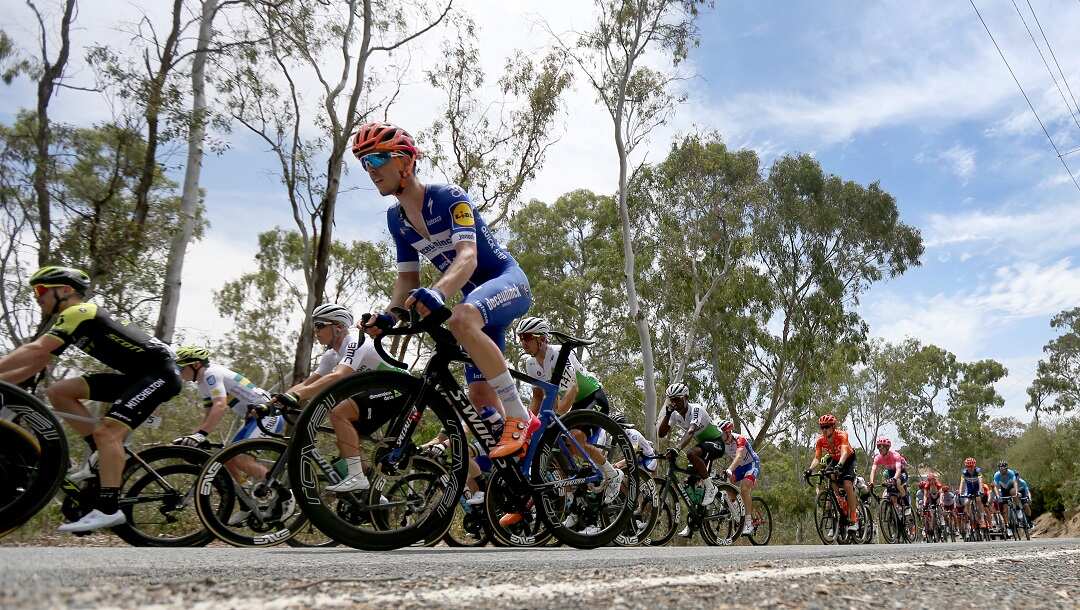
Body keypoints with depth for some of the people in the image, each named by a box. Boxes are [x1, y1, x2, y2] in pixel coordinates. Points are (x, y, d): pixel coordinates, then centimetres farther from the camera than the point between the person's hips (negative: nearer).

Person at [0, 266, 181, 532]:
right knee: (59, 391, 3)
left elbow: (34, 351, -24)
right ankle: (101, 453, 6)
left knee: (106, 431, -22)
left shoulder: (79, 312, -13)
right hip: (135, 375, 9)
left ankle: (107, 510, -21)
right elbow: (36, 365, 14)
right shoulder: (71, 322, 15)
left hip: (159, 372, -9)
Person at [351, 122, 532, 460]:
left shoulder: (448, 196, -20)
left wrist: (437, 292, -52)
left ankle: (519, 417, -28)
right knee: (480, 395, 0)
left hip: (507, 280, -7)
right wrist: (388, 315, -16)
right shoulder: (396, 218, 2)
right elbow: (407, 278, 3)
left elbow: (468, 256, -33)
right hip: (475, 295, 8)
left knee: (461, 319, -39)